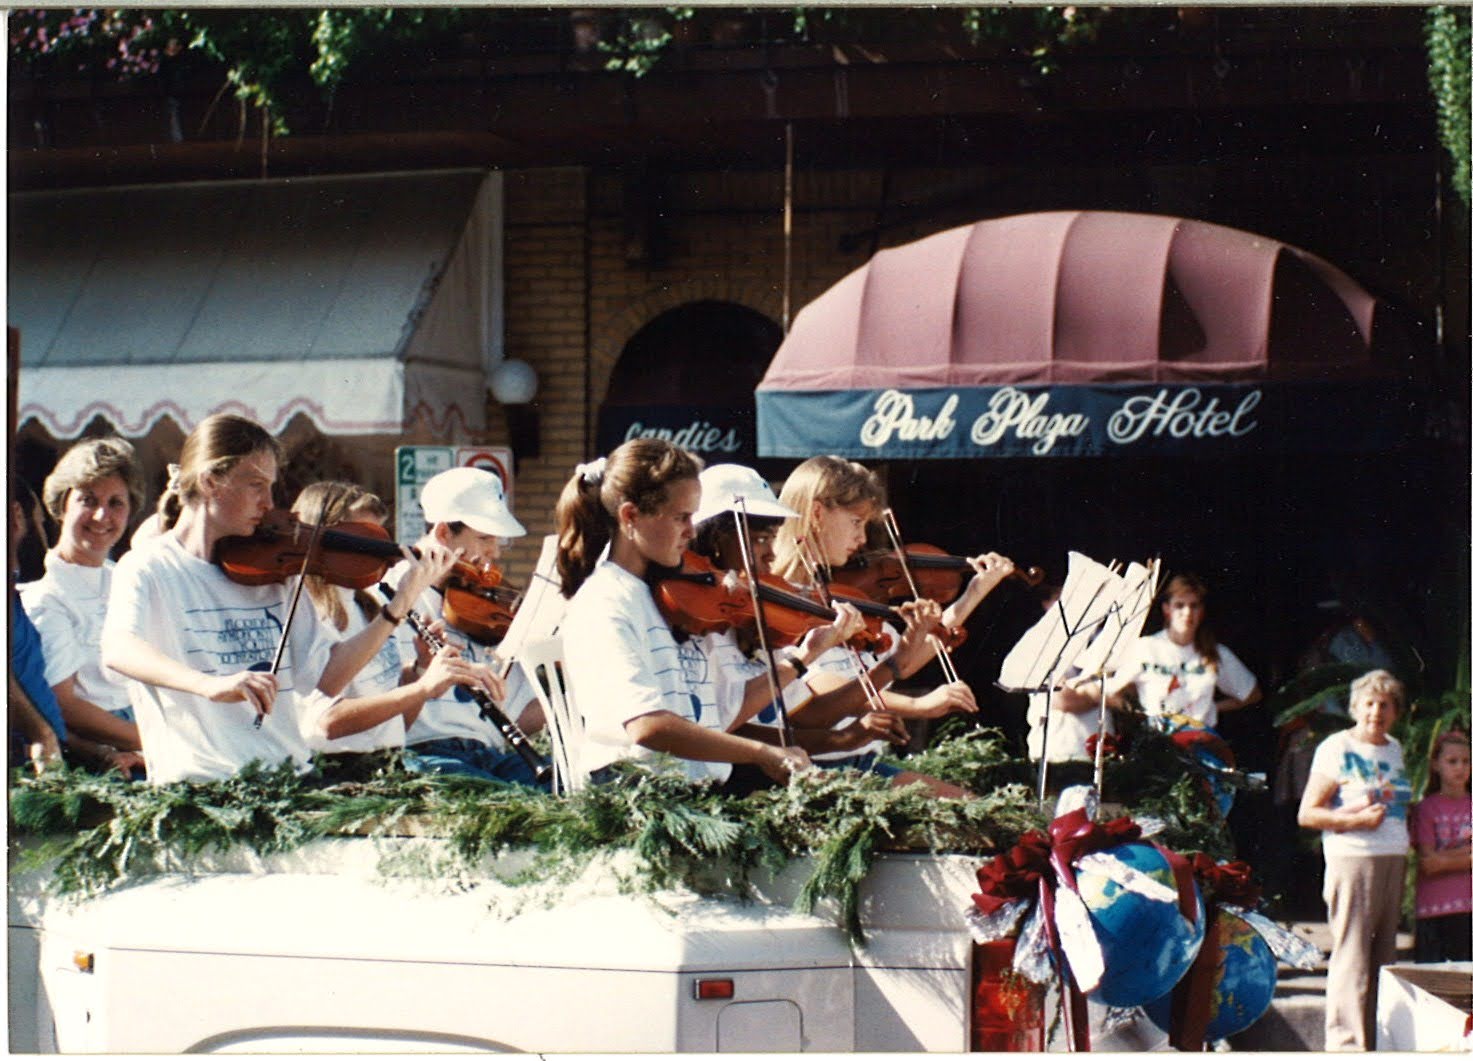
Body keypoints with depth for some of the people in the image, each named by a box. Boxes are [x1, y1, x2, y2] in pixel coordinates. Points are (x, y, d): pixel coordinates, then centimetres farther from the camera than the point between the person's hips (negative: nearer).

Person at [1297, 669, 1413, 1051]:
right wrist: (1357, 819, -16)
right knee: (1351, 956, -9)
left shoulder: (1394, 749, 17)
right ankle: (1346, 1041, -8)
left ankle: (1377, 1038, 10)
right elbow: (1307, 814, -6)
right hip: (1352, 859, -7)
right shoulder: (1336, 748, -3)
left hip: (1394, 861, 7)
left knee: (1384, 955, 6)